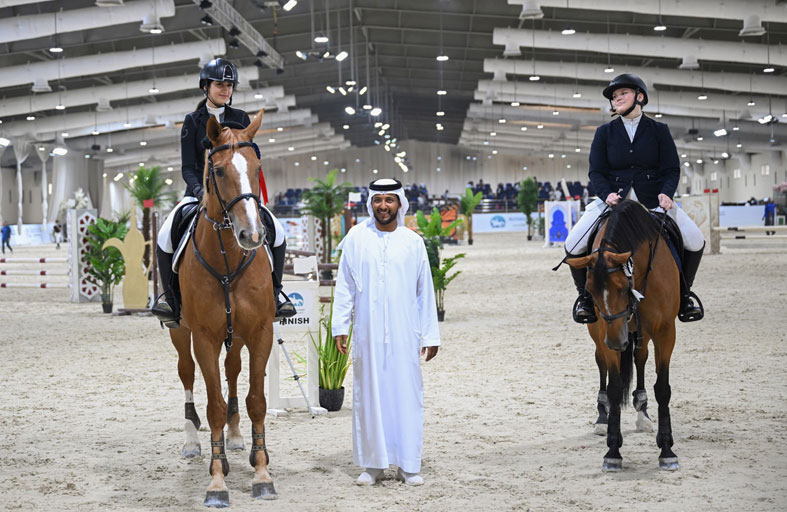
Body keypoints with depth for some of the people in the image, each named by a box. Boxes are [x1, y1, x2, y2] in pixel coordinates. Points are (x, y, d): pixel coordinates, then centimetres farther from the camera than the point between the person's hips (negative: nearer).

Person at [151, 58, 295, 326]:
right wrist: (198, 189, -21)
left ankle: (274, 293, -2)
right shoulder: (193, 122, 3)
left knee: (277, 231, -21)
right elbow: (188, 167, -2)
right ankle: (169, 294, -5)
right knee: (165, 236, -27)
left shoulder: (241, 119, 8)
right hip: (200, 191, -1)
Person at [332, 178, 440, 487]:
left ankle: (408, 465, 10)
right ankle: (372, 464, 14)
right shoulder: (356, 238, 3)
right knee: (367, 394, 4)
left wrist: (431, 335, 6)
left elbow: (425, 292, 8)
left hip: (404, 334, 0)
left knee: (406, 394, 1)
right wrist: (339, 326, -1)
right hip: (367, 333, 0)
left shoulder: (413, 242, 5)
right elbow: (344, 286, 5)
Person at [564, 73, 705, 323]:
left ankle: (683, 293, 6)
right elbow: (596, 172, 2)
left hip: (653, 199, 0)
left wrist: (666, 193, -19)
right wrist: (606, 194, -19)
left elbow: (671, 169, 1)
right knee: (573, 245, -21)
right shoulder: (605, 132, 6)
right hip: (613, 197, 0)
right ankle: (585, 294, 5)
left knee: (695, 241, -19)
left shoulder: (659, 131, 5)